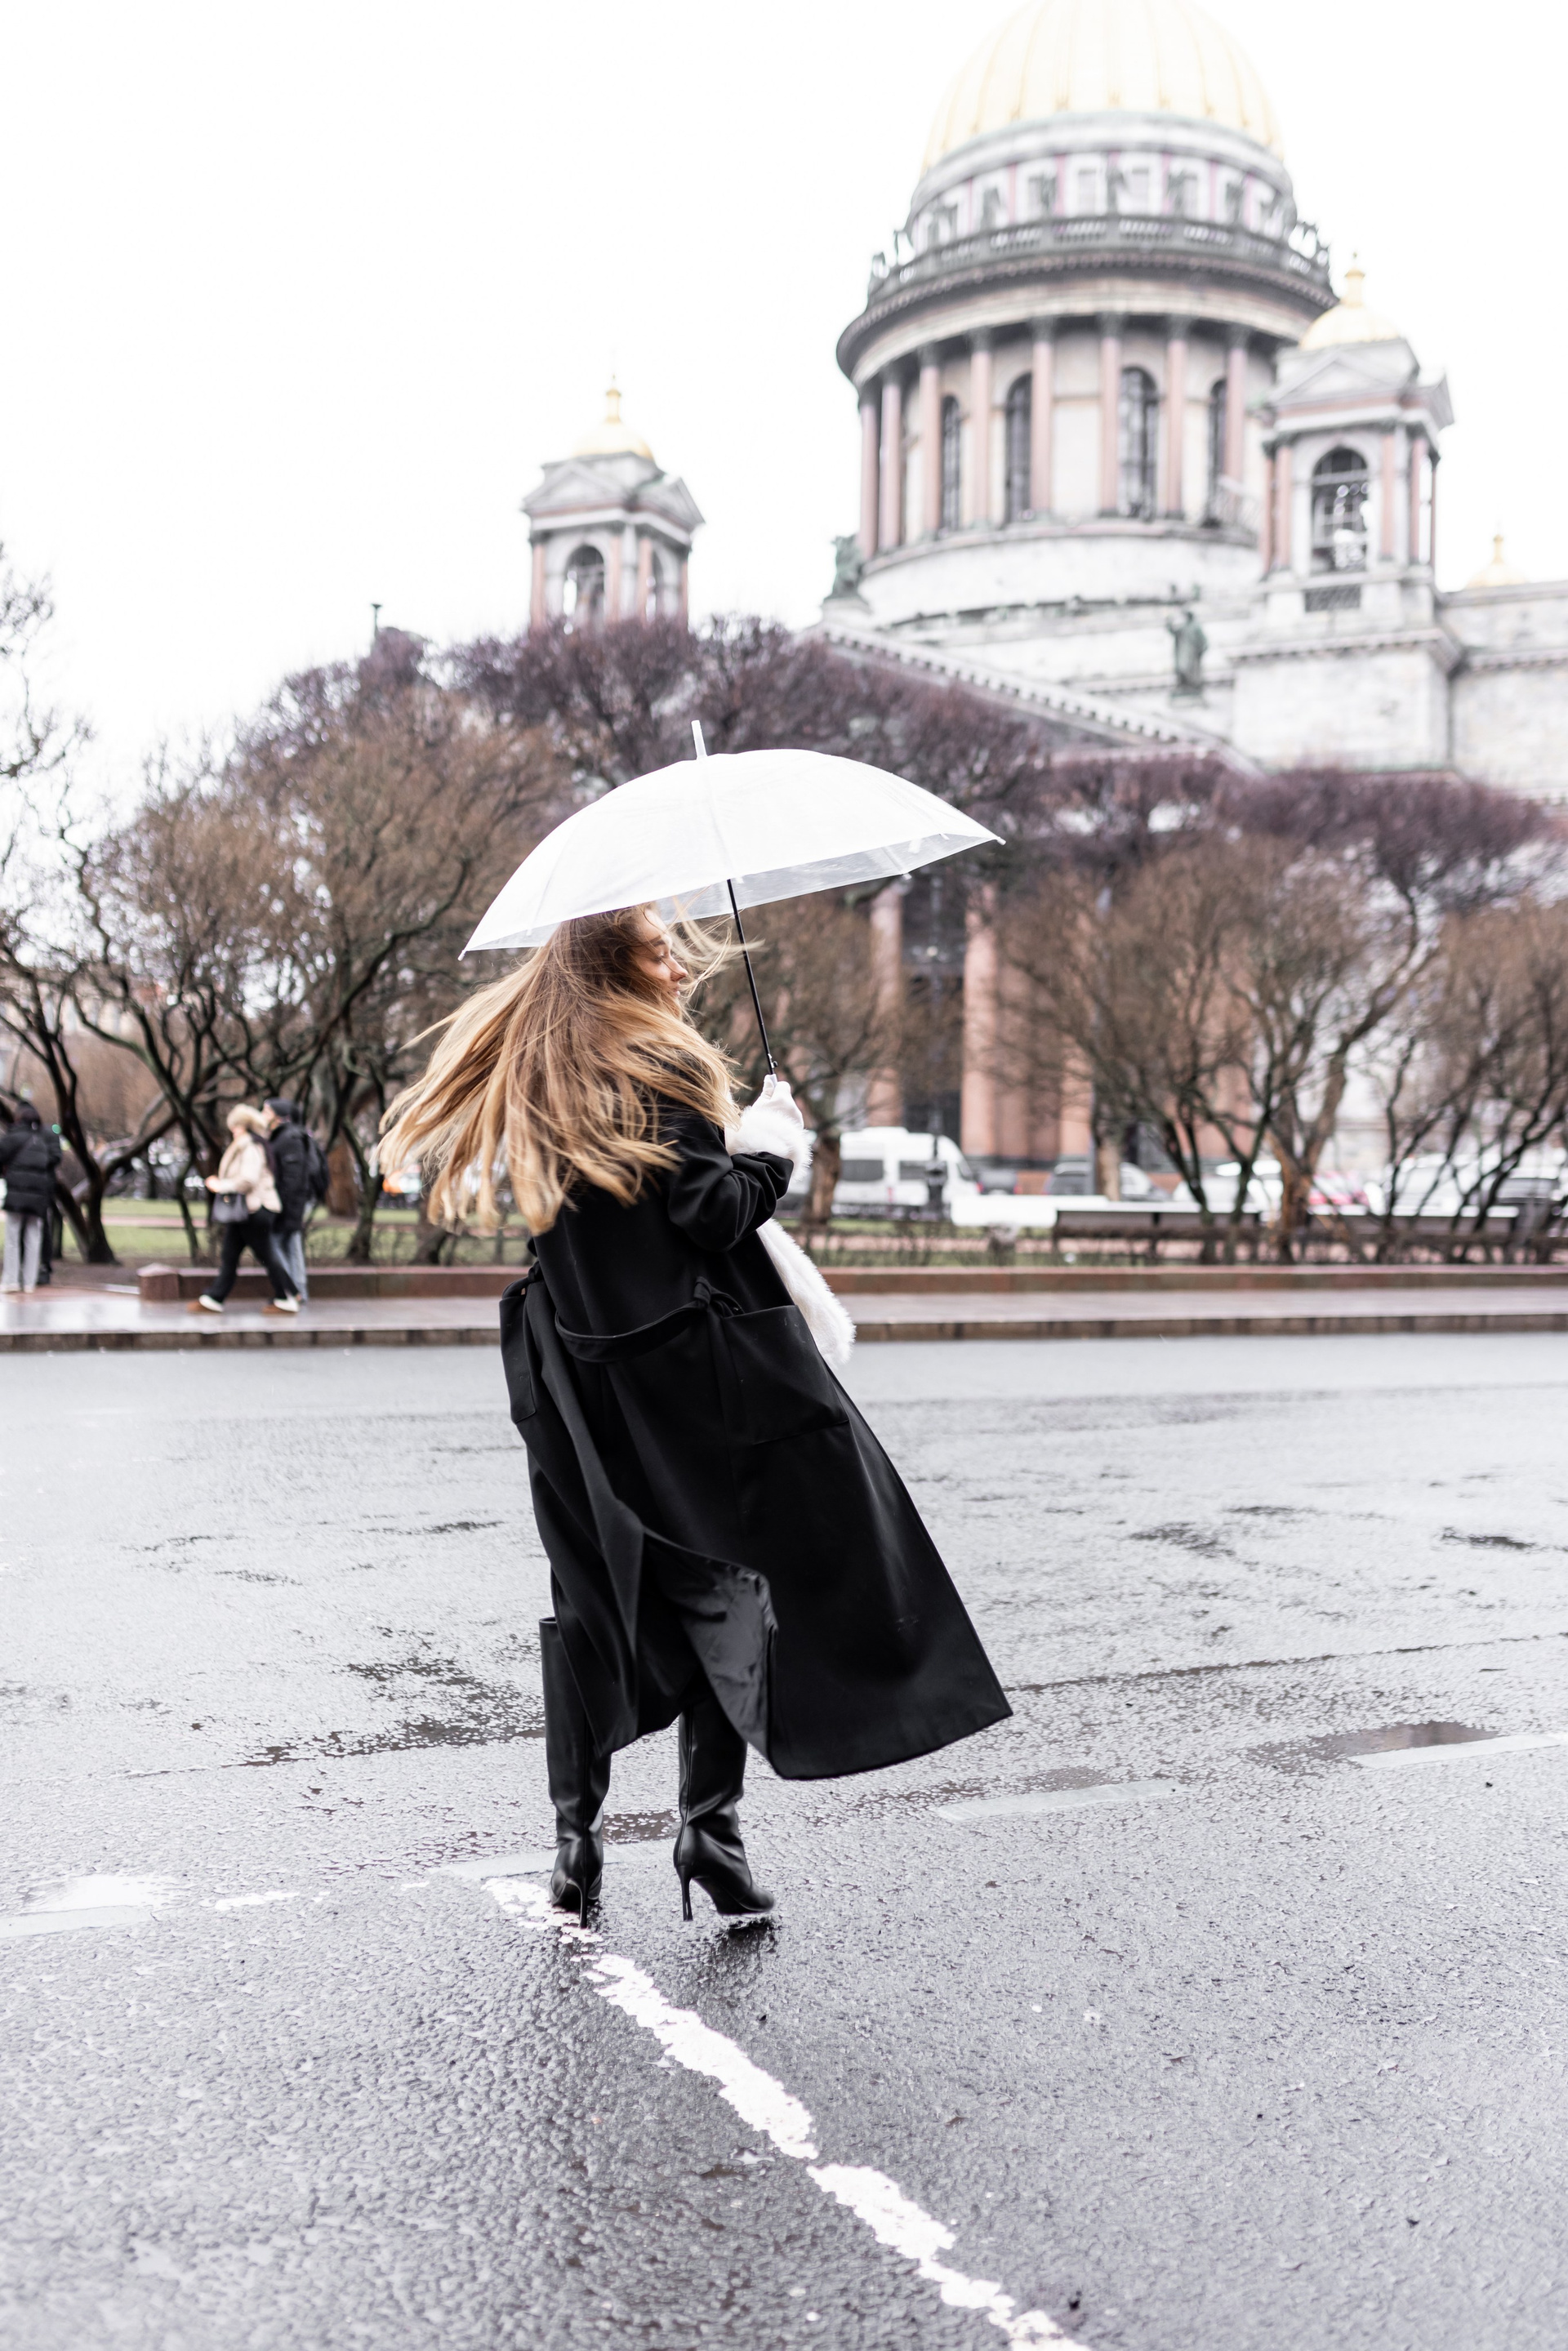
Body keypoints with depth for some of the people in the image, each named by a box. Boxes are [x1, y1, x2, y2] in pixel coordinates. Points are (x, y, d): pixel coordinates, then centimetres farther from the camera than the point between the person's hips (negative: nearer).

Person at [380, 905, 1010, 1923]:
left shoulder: (524, 1075, 12)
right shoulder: (655, 1066, -9)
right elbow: (708, 1211, -16)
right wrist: (773, 1150, 1)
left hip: (577, 1386, 6)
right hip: (688, 1371, -6)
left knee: (594, 1594, 13)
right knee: (722, 1584, 4)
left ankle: (576, 1836, 17)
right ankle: (711, 1821, 3)